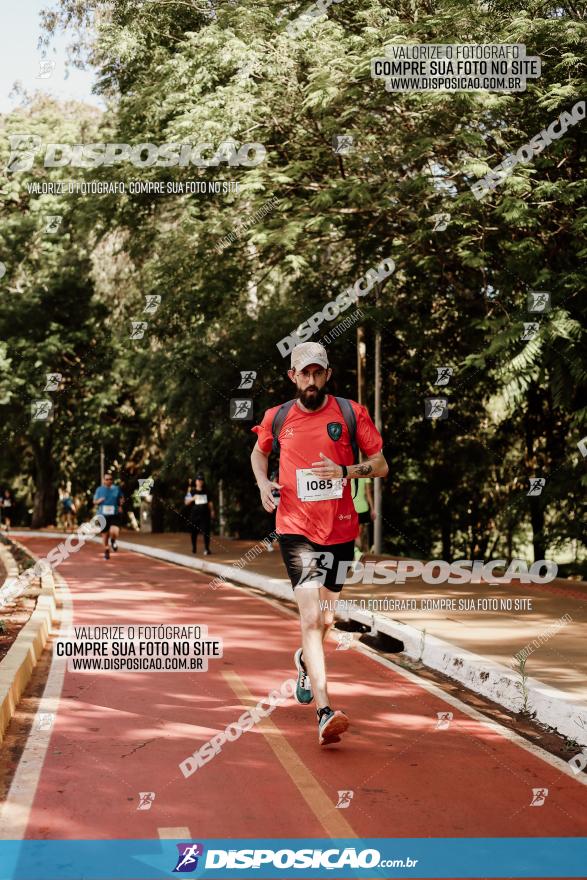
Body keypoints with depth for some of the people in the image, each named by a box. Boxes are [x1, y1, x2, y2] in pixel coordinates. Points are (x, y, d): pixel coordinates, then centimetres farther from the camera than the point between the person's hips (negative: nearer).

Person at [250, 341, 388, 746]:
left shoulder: (351, 413, -2)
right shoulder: (277, 418, 3)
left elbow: (381, 465, 1)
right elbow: (259, 452, 23)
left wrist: (344, 471, -17)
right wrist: (263, 483, 3)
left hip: (340, 529, 2)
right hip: (296, 528, -1)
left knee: (325, 618, 16)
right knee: (311, 616, -17)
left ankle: (306, 660, 52)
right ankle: (325, 712, -24)